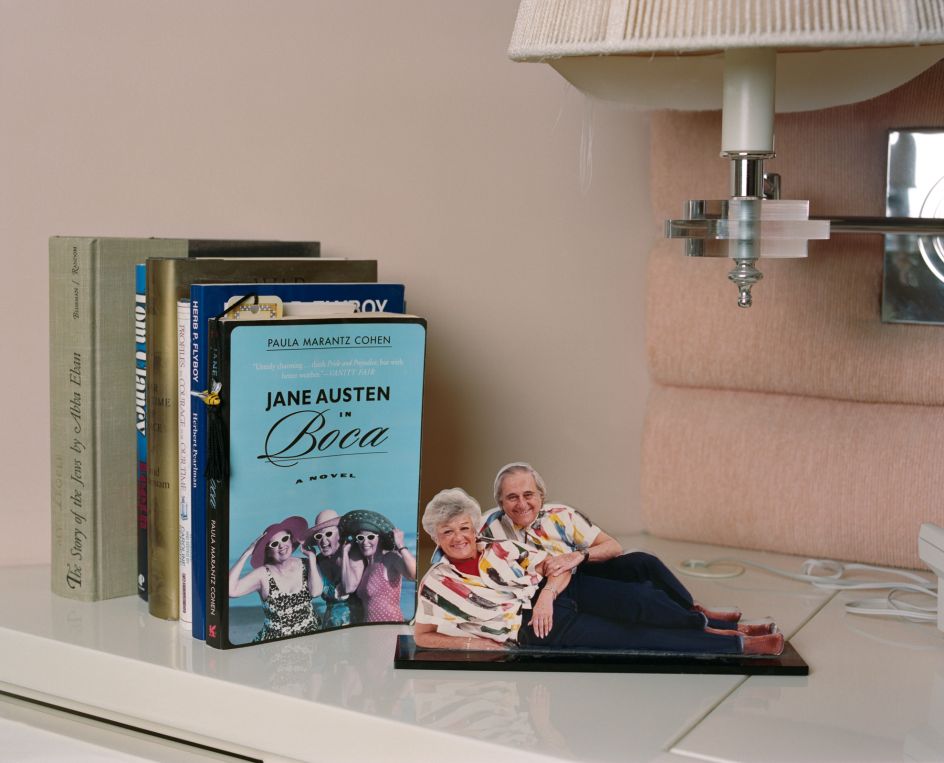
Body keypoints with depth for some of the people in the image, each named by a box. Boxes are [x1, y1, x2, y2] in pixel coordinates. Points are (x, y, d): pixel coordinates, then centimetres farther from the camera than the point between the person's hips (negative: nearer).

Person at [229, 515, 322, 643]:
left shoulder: (306, 565, 2)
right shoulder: (263, 574, -5)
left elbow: (315, 592, -16)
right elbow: (231, 590, -19)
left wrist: (311, 557, -7)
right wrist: (247, 554, -15)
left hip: (310, 637, 2)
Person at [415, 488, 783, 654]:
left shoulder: (502, 548, 6)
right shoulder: (435, 584, -4)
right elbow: (423, 636, 0)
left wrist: (546, 595, -17)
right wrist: (476, 642, -10)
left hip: (561, 589, 5)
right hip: (538, 629, -5)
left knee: (640, 603, -21)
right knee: (634, 638, -15)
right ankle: (738, 645, -15)